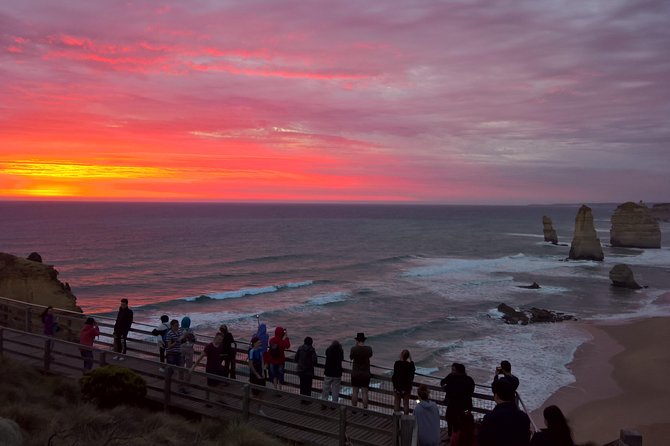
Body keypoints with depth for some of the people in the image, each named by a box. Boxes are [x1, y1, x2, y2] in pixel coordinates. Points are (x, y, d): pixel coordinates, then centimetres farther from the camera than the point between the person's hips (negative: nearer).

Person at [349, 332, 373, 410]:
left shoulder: (354, 349, -14)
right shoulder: (369, 349, -8)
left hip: (355, 374, -1)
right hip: (366, 374, 1)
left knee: (354, 392, 10)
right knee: (364, 393, 6)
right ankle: (365, 409, 9)